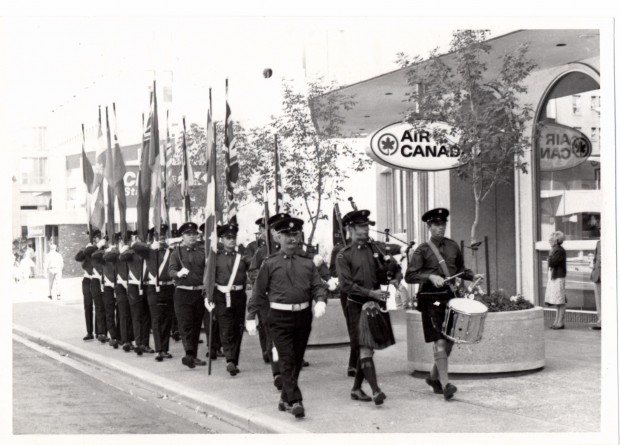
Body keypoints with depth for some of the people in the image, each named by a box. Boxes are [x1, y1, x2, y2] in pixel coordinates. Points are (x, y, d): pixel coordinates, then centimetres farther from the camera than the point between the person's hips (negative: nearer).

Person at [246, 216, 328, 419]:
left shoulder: (307, 263, 9)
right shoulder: (270, 263, 1)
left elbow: (318, 286, 5)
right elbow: (258, 292, 4)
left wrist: (320, 301, -17)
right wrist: (251, 317, 1)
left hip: (303, 316, 4)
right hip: (279, 318, -4)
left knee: (297, 359, 11)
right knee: (287, 360, -10)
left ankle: (285, 399, 25)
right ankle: (295, 401, -11)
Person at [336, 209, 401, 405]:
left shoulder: (377, 248, 10)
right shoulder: (344, 255, -4)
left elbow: (396, 269, 16)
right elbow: (345, 285, -12)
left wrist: (395, 280, -7)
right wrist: (371, 293, -20)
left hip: (378, 305, 5)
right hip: (358, 305, -5)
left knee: (367, 349, 11)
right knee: (365, 348, -12)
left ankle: (356, 389, 23)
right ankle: (375, 391, -17)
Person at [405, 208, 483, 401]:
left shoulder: (453, 246, 10)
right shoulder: (422, 250, -5)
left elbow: (460, 269, 23)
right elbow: (409, 276, -9)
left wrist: (472, 276, 4)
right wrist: (430, 277, -22)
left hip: (450, 297, 6)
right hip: (431, 300, -6)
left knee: (450, 340, 10)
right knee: (439, 341, -11)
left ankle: (434, 377, 30)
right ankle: (445, 383, -10)